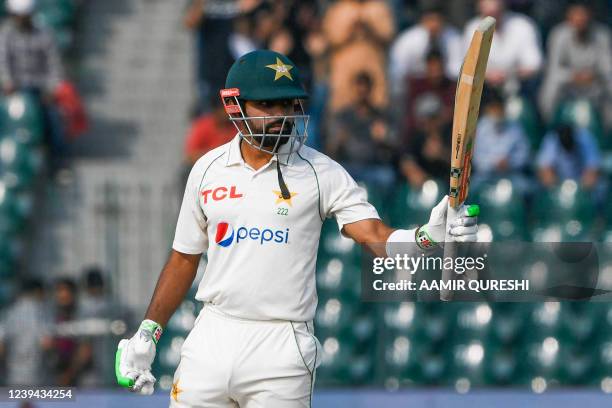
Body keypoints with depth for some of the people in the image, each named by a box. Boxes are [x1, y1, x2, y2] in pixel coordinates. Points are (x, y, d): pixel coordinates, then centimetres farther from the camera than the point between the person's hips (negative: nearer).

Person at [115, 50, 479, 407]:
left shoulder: (321, 172, -2)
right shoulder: (208, 170, 7)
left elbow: (379, 239, -12)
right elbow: (185, 258, 16)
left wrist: (428, 236, -32)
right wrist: (147, 334, 13)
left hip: (281, 351, -3)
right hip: (211, 339, 3)